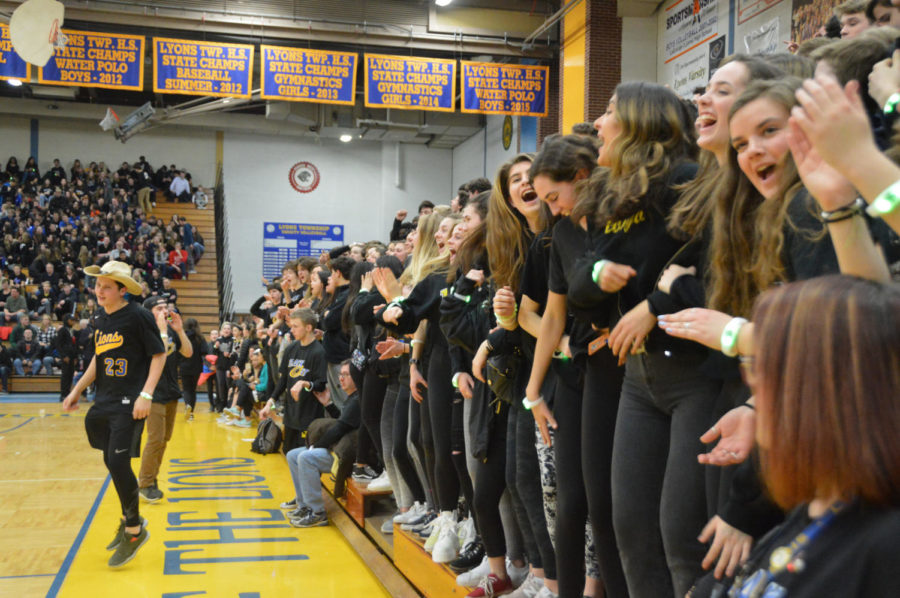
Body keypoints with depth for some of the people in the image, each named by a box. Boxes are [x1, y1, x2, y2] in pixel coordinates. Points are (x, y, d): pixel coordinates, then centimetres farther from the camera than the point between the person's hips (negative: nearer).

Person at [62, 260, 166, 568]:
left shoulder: (138, 316, -11)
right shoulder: (100, 319, 10)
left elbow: (159, 355, -11)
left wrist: (146, 394, -18)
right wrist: (77, 391, 19)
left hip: (129, 402, -7)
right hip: (104, 401, 7)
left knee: (118, 463, -11)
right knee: (112, 462, 11)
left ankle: (134, 529, 5)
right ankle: (128, 519, 29)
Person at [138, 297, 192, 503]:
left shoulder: (172, 330, 7)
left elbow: (188, 353, 0)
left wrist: (179, 330, -11)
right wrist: (162, 329, -25)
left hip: (171, 392, 7)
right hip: (154, 393, -7)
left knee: (165, 438, 12)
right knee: (156, 438, -10)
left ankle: (151, 479, 24)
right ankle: (145, 484, 0)